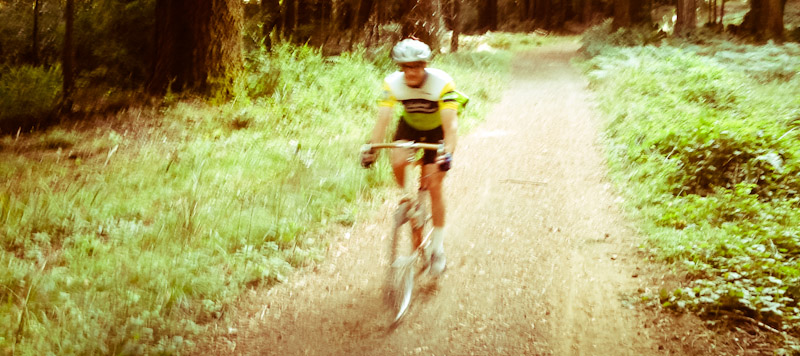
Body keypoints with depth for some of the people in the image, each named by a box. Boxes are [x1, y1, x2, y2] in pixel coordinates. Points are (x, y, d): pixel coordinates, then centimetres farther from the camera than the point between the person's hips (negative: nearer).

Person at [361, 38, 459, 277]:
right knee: (398, 163, -28)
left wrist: (448, 154, -55)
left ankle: (438, 247, 5)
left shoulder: (442, 83, -33)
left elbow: (451, 124, -40)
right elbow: (383, 118, -31)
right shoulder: (393, 83, -25)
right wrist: (371, 148, -46)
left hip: (437, 130, -2)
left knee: (434, 187, -8)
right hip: (409, 126, 3)